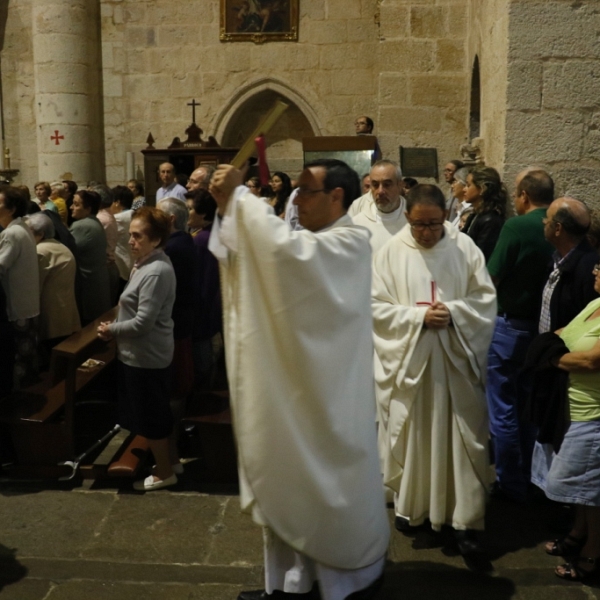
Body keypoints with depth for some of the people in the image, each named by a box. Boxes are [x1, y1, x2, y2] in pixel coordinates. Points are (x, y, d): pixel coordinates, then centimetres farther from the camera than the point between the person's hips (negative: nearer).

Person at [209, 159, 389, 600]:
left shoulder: (351, 243, -16)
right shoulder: (307, 245, 12)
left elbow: (284, 248, -35)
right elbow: (243, 256, 6)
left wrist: (240, 195, -26)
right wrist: (228, 210, -9)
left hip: (328, 394, -8)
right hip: (292, 386, 9)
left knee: (332, 488, 6)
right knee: (289, 483, 16)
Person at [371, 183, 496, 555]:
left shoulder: (465, 247, -2)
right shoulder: (391, 253, -4)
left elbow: (486, 299, 0)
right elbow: (377, 308, -5)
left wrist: (453, 313, -17)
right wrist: (418, 317, -17)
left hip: (456, 360, 0)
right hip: (408, 359, 0)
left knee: (462, 439, 4)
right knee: (411, 436, 10)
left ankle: (466, 519, 15)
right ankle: (411, 505, 30)